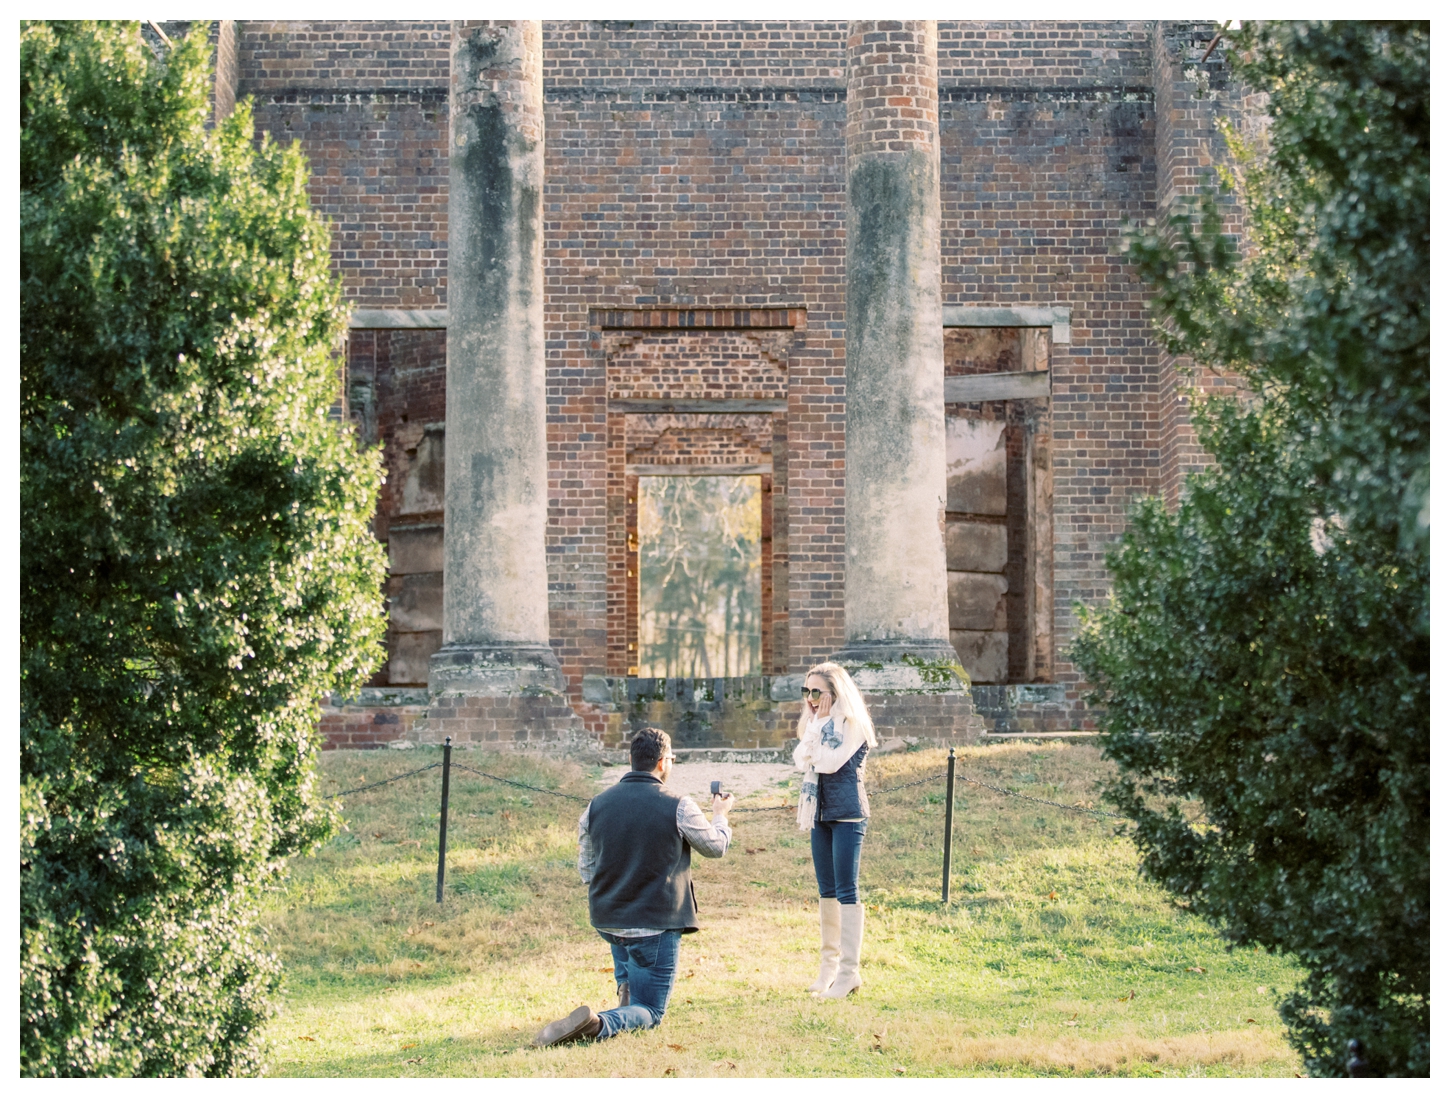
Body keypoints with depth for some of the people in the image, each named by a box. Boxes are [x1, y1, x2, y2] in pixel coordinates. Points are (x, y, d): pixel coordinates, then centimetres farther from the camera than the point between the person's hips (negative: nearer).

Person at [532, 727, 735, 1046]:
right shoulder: (678, 808, -12)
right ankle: (598, 1023, -27)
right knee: (649, 1012, 4)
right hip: (657, 925, -5)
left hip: (605, 921, 5)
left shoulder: (596, 805, 0)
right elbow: (716, 847, 5)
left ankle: (626, 987, 27)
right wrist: (720, 815, 27)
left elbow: (586, 870, 10)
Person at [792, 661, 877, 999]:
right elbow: (802, 760, 3)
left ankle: (849, 971, -8)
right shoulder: (817, 724, 14)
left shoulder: (852, 725, -10)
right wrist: (815, 724, -5)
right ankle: (829, 964, 19)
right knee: (827, 891, 12)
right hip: (821, 812, 8)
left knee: (846, 891, -9)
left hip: (847, 813, -8)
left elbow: (829, 763, -19)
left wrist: (820, 724, -11)